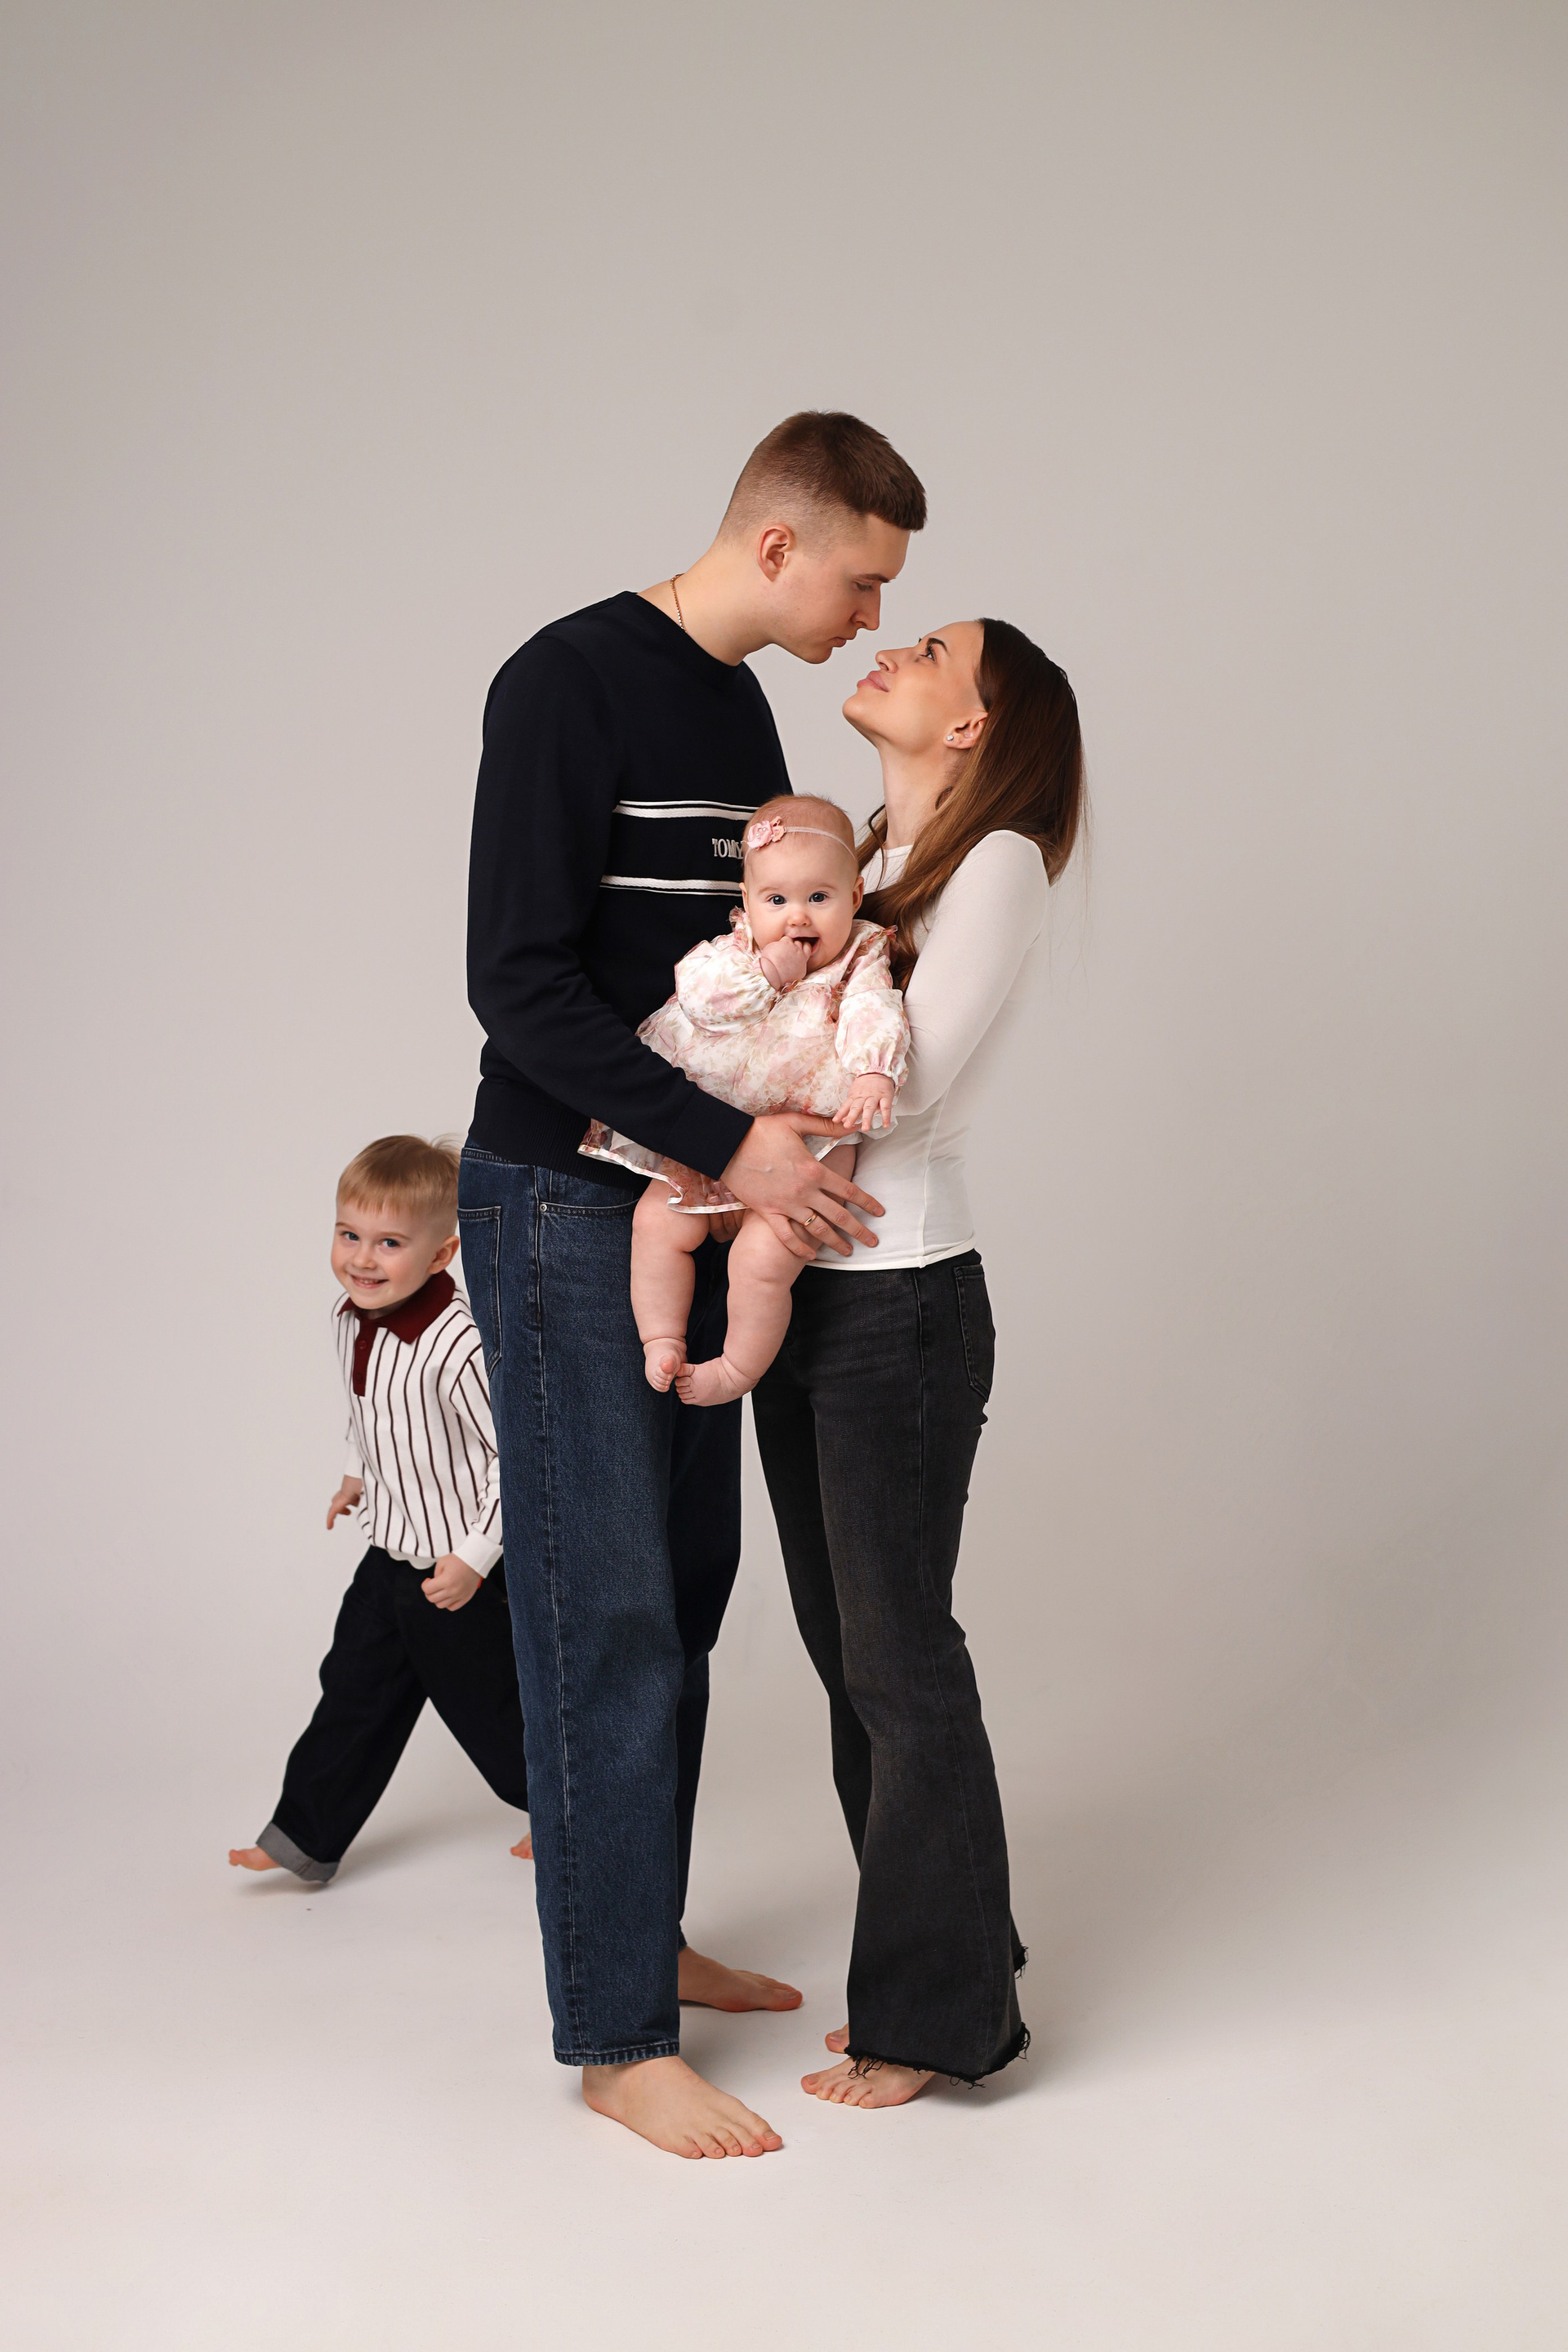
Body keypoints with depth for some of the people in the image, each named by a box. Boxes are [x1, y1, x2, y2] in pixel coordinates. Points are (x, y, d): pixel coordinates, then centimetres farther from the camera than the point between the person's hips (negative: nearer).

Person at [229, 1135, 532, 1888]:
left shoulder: (458, 1347, -31)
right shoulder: (350, 1320, -4)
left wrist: (476, 1555, -23)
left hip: (461, 1572, -7)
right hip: (389, 1556, 7)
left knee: (487, 1706, 10)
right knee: (353, 1693, 14)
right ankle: (305, 1838, 26)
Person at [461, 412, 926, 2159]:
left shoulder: (744, 709, 13)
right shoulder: (568, 684, -14)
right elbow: (517, 981, -20)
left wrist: (782, 1135, 6)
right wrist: (729, 1145, -22)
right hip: (562, 1207, -8)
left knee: (684, 1596, 13)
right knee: (606, 1617, -5)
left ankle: (644, 1938, 28)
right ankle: (615, 2039, 4)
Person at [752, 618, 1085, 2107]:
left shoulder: (998, 861, -10)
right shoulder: (859, 858, 13)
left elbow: (900, 1082, -18)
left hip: (899, 1301, -8)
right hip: (798, 1289, 8)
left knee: (899, 1659, 1)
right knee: (844, 1647, 14)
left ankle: (936, 2015, 16)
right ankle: (930, 1962, 30)